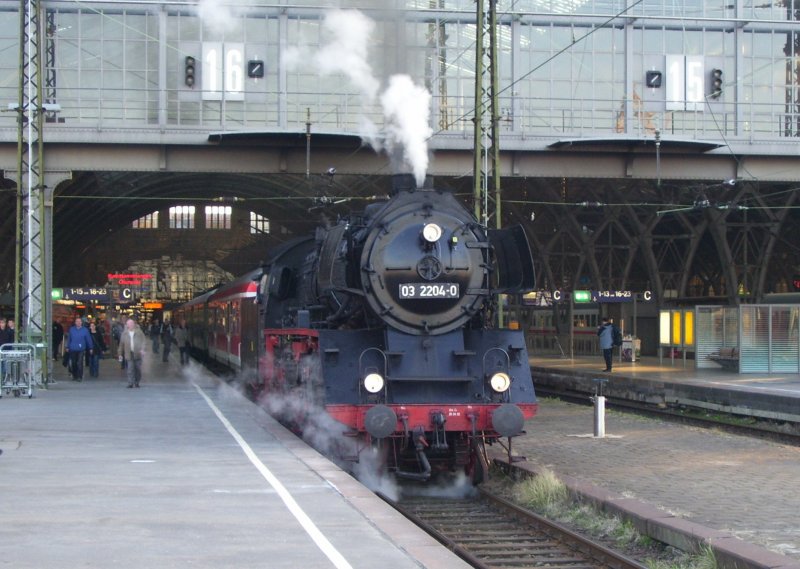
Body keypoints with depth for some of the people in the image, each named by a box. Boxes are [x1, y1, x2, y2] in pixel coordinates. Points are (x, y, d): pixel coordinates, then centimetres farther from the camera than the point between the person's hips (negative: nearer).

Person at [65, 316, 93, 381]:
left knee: (79, 363, -10)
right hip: (73, 349, 2)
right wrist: (67, 347, 15)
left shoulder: (85, 330, 0)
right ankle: (74, 376, 23)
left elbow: (88, 339, 4)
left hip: (81, 350, -2)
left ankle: (80, 377, -7)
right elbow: (69, 339, 13)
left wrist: (90, 348, 6)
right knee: (73, 363, 9)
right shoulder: (71, 329, 5)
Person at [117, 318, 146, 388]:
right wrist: (120, 354, 11)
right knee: (130, 369, -8)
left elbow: (143, 341, 2)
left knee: (138, 369, 3)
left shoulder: (139, 332, 4)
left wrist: (142, 349, -11)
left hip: (137, 354, 0)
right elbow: (121, 344, 11)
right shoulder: (124, 334, 8)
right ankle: (130, 383, -8)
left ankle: (136, 382, 17)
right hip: (129, 354, 0)